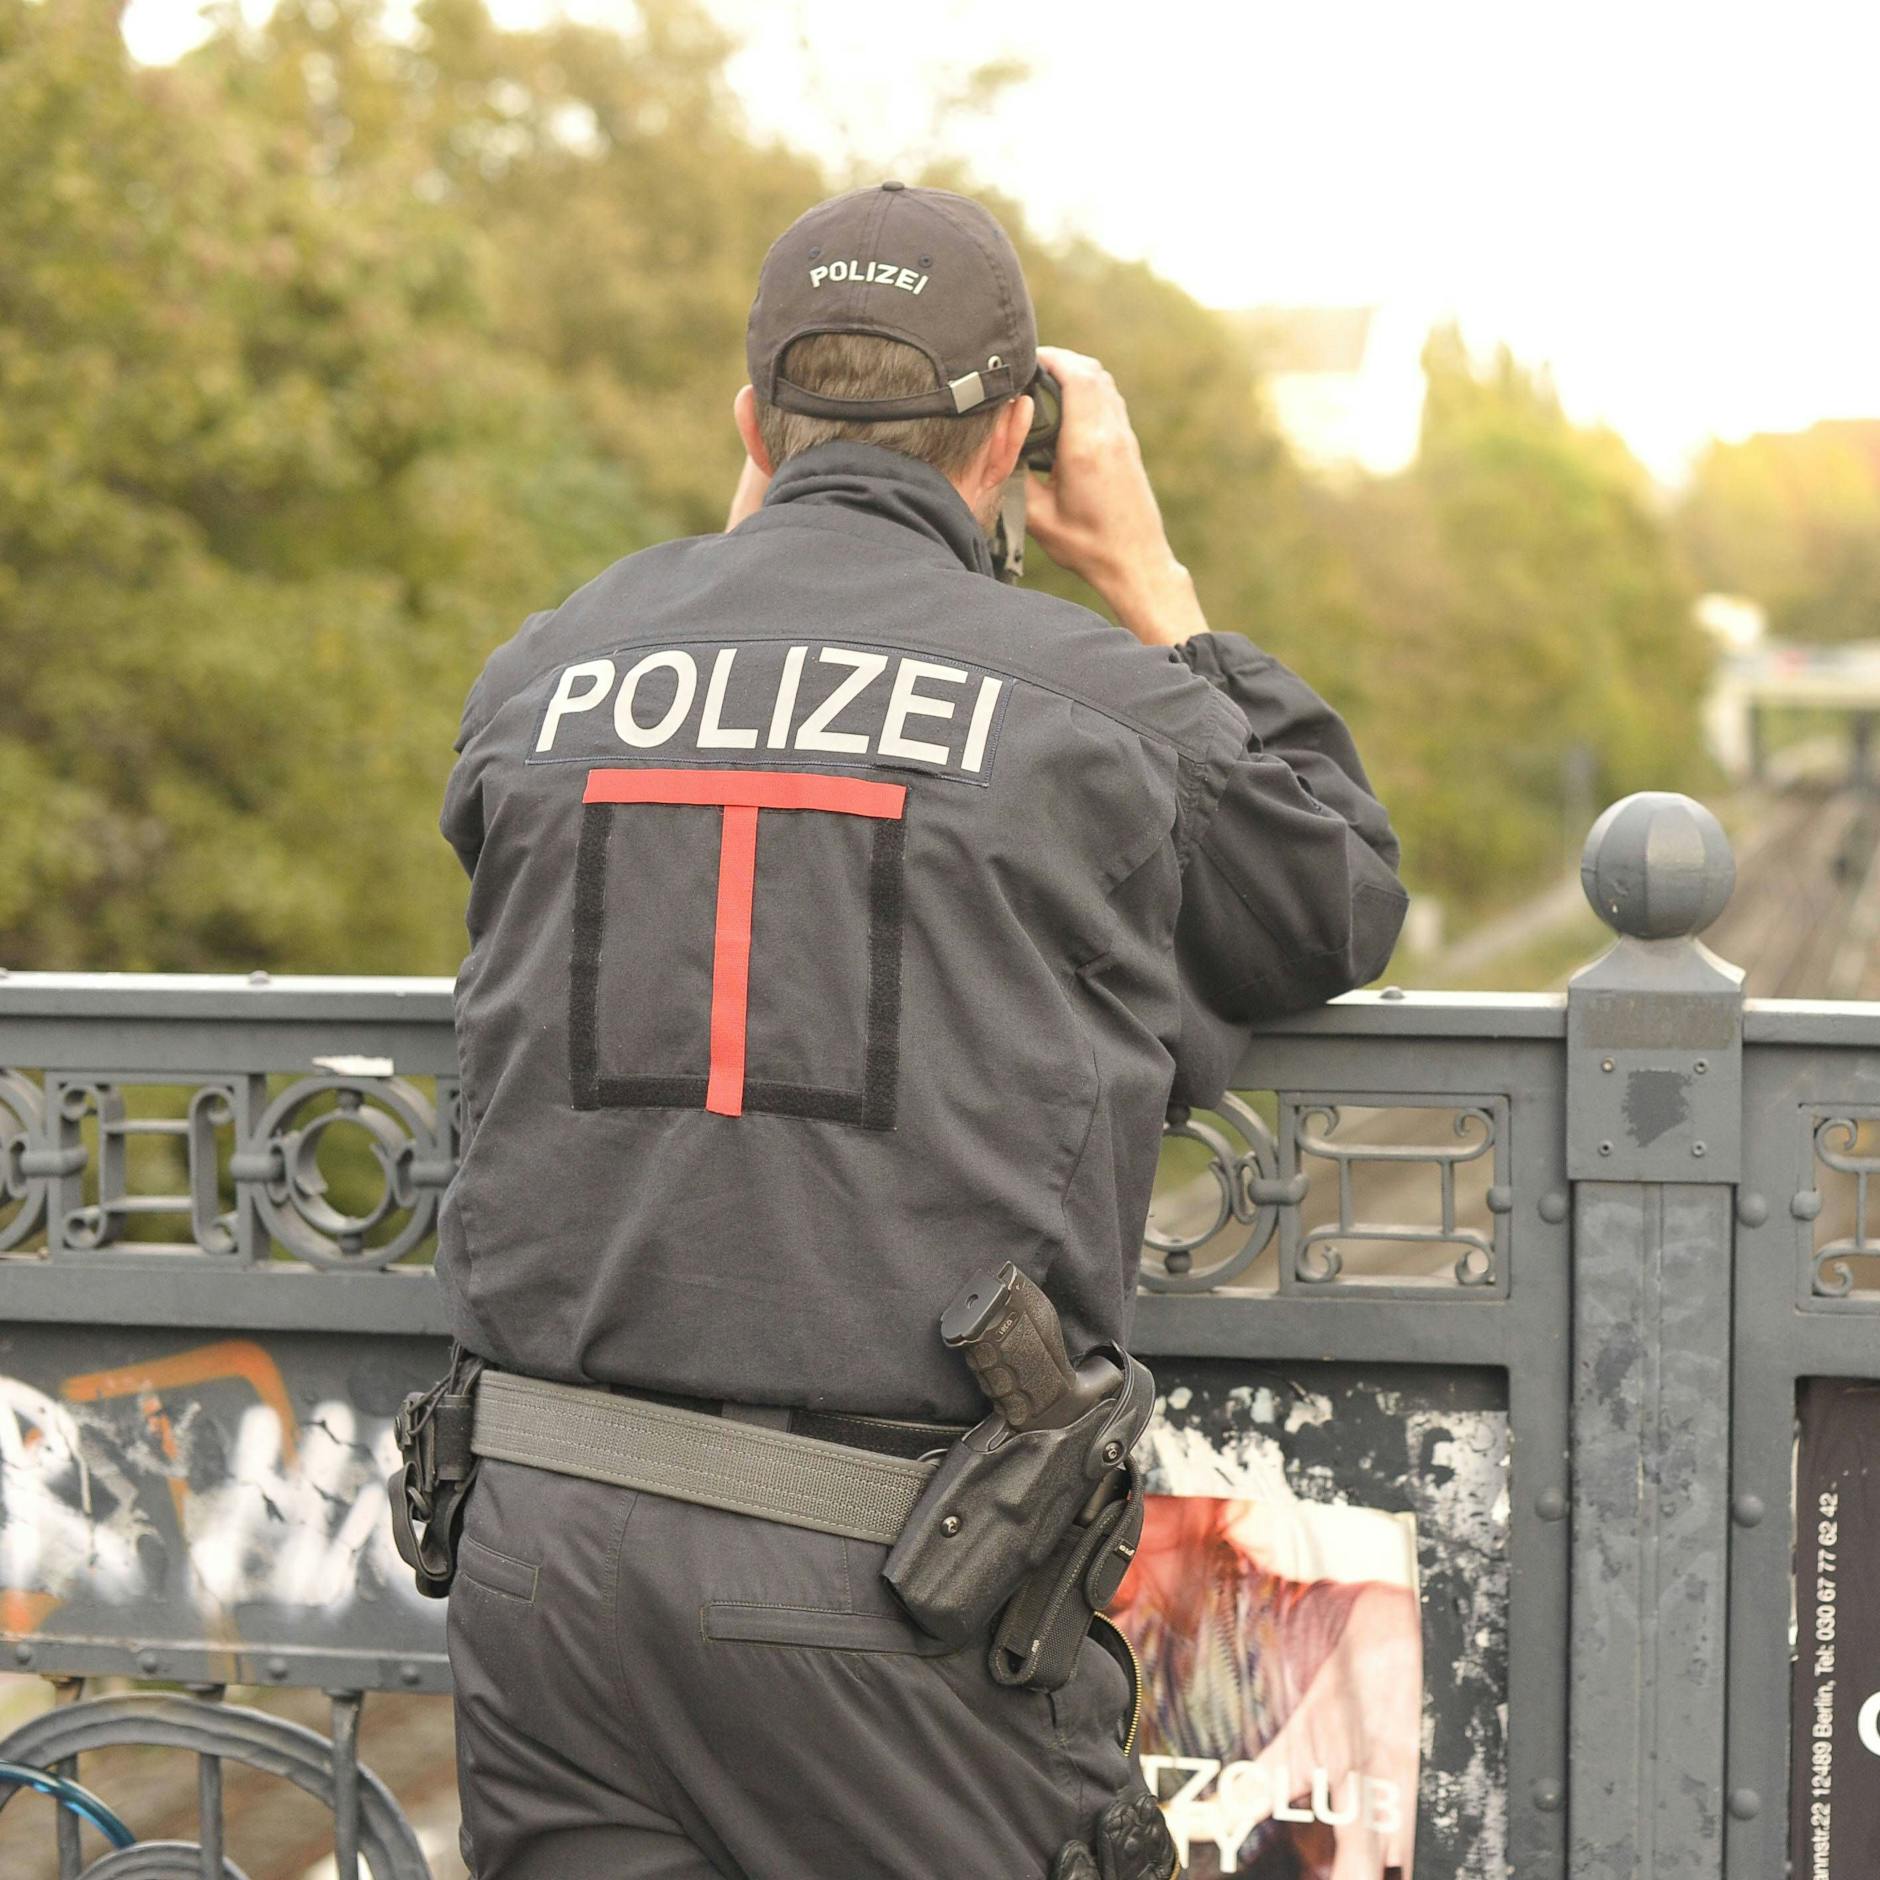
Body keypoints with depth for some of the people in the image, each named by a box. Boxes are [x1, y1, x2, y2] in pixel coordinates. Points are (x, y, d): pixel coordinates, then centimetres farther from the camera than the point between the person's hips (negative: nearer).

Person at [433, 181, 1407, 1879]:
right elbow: (1344, 906, 16)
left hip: (545, 1549, 4)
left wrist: (751, 542, 30)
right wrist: (1148, 575, 21)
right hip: (890, 1597, -4)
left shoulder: (542, 674, 7)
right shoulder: (1094, 706, -2)